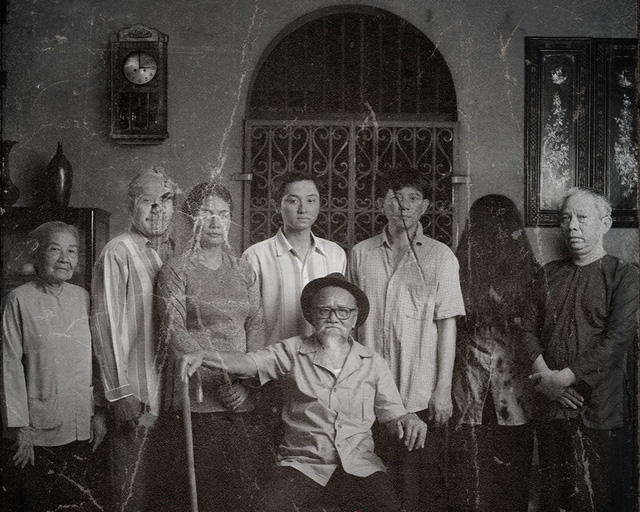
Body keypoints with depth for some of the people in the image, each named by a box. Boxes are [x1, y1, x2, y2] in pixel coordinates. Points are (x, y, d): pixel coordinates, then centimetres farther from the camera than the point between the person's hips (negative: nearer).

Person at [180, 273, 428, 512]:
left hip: (358, 465, 1)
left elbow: (392, 412, 13)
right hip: (303, 463, -1)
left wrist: (408, 421, -11)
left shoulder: (373, 363, 11)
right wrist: (204, 356, -23)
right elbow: (247, 362, -6)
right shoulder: (293, 351, 6)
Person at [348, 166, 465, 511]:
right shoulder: (361, 254, 7)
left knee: (425, 480, 4)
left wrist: (443, 389, -6)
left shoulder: (440, 256, 0)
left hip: (421, 395, -2)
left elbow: (447, 326, -1)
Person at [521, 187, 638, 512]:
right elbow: (528, 327, 7)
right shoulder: (551, 273, 13)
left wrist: (565, 377, -15)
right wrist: (544, 375, -9)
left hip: (599, 410, -4)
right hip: (551, 405, 4)